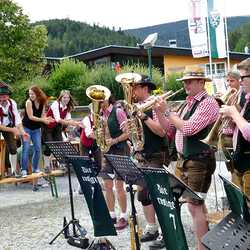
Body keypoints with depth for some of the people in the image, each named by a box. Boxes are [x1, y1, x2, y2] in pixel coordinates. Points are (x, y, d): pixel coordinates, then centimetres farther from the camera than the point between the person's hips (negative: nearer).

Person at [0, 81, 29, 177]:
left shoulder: (12, 103, -20)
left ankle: (14, 171, 12)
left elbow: (17, 119, -16)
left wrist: (22, 132, -26)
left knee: (13, 148, -2)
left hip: (9, 126, 3)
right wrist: (13, 130, -31)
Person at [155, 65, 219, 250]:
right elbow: (170, 129, 16)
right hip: (184, 159, 9)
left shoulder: (208, 103, -13)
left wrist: (168, 111, -16)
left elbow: (188, 129, -25)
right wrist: (159, 113, 2)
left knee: (194, 205, -9)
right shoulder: (188, 103, 13)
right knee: (197, 202, 16)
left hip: (199, 161, -9)